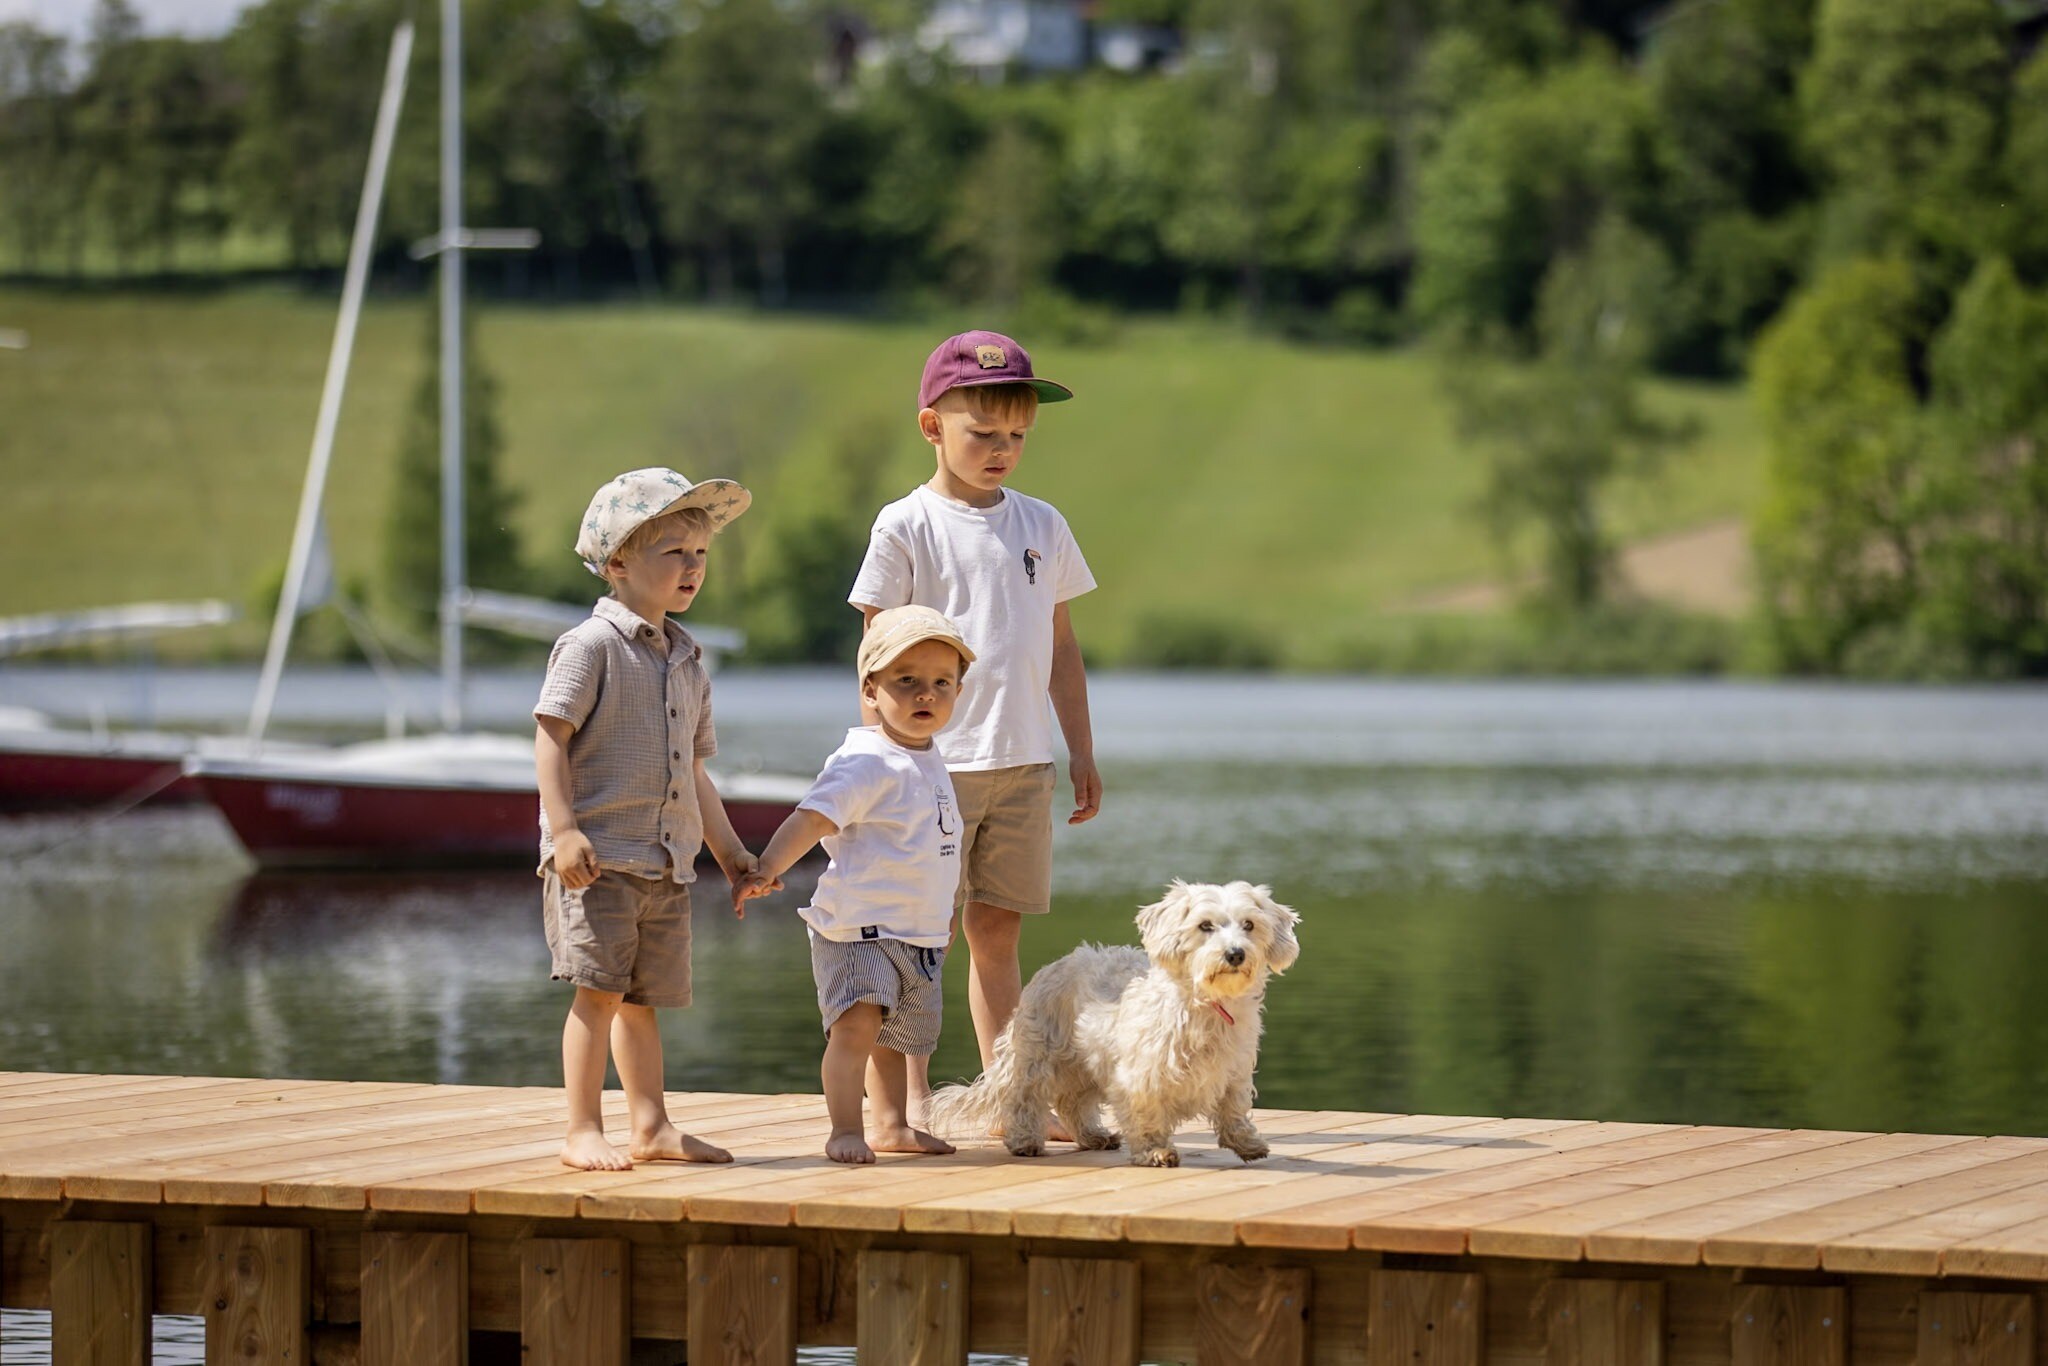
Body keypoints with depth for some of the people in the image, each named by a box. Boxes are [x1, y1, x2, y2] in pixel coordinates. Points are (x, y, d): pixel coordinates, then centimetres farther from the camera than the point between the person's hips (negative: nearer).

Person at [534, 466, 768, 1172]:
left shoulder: (687, 663, 17)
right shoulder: (592, 645, -7)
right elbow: (550, 739, -12)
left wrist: (730, 850, 21)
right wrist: (564, 830, -21)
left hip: (667, 863, 7)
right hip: (597, 856, -7)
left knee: (642, 996, 13)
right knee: (600, 988, -10)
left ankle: (652, 1127, 18)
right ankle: (583, 1131, -5)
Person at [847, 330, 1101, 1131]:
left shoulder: (1041, 526, 11)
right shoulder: (907, 527, -3)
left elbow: (1060, 644, 17)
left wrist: (1081, 752, 15)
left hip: (1023, 764, 4)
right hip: (934, 765, -4)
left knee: (998, 931, 9)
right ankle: (912, 1093, 6)